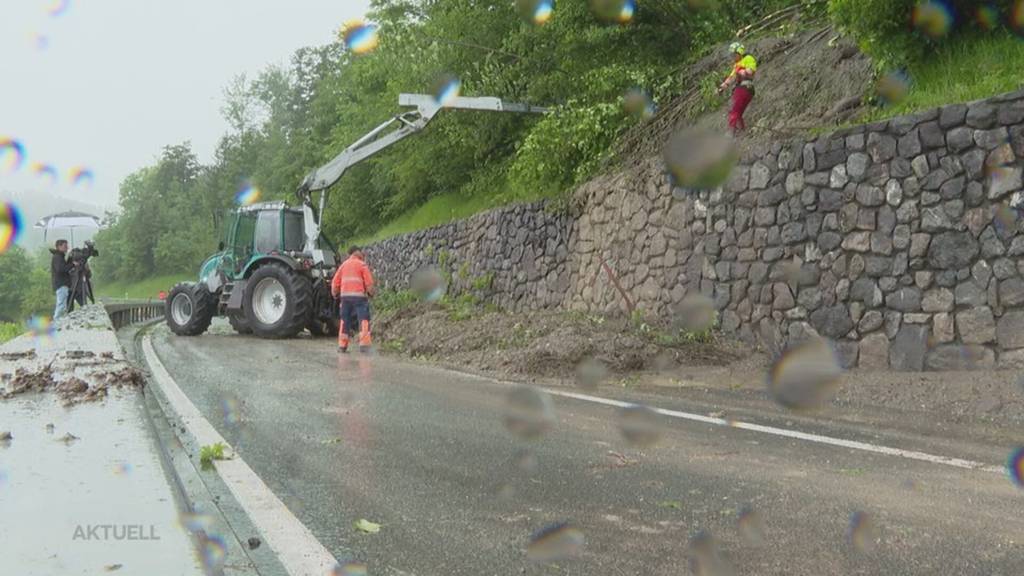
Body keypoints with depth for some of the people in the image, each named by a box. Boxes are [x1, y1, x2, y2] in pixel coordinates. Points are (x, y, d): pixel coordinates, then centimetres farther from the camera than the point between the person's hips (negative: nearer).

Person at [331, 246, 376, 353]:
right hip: (359, 295, -5)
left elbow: (335, 282, 13)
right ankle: (364, 344, -17)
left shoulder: (343, 265, 15)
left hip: (345, 296, 5)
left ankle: (342, 345, 13)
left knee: (345, 320, 12)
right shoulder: (362, 265, 1)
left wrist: (335, 294, 26)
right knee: (363, 320, -6)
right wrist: (370, 293, 10)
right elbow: (369, 282, -5)